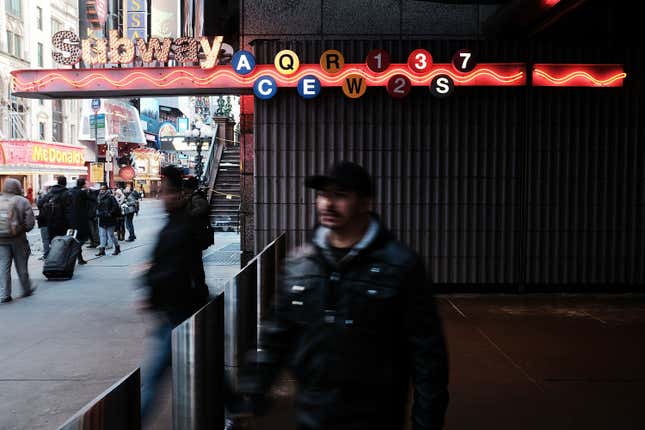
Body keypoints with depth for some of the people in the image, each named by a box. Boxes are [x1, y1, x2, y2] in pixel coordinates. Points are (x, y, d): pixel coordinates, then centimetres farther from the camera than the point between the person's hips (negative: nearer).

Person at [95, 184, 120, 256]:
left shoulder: (110, 197, -9)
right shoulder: (100, 197, 13)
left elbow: (116, 207, -12)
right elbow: (98, 207, 24)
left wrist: (110, 213, -17)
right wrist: (98, 213, 9)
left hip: (110, 220, -7)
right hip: (102, 220, 7)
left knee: (110, 235, -2)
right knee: (102, 235, 7)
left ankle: (117, 248, 14)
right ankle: (102, 250, 9)